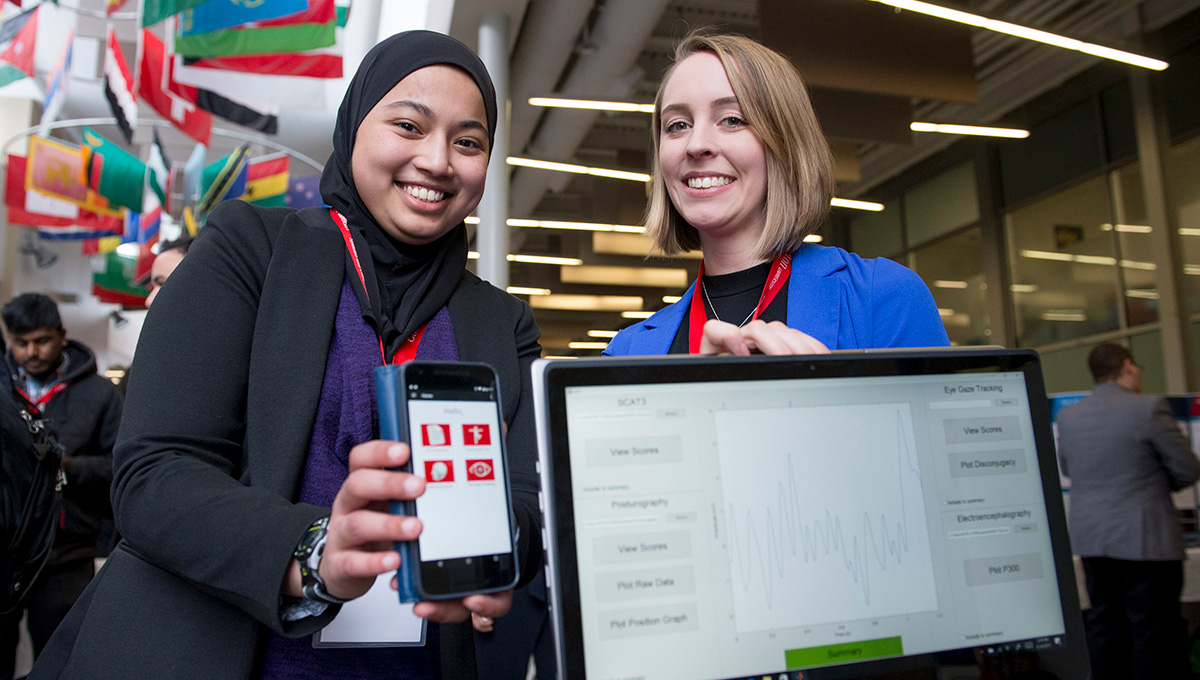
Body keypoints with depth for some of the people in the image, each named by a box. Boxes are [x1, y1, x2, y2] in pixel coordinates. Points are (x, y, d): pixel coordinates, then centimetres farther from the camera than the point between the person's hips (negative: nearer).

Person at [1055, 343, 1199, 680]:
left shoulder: (1066, 416, 3)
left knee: (1104, 623, 13)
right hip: (1145, 538, -5)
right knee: (1153, 628, 4)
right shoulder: (1150, 409, -13)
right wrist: (1155, 483, 12)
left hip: (1090, 538, 5)